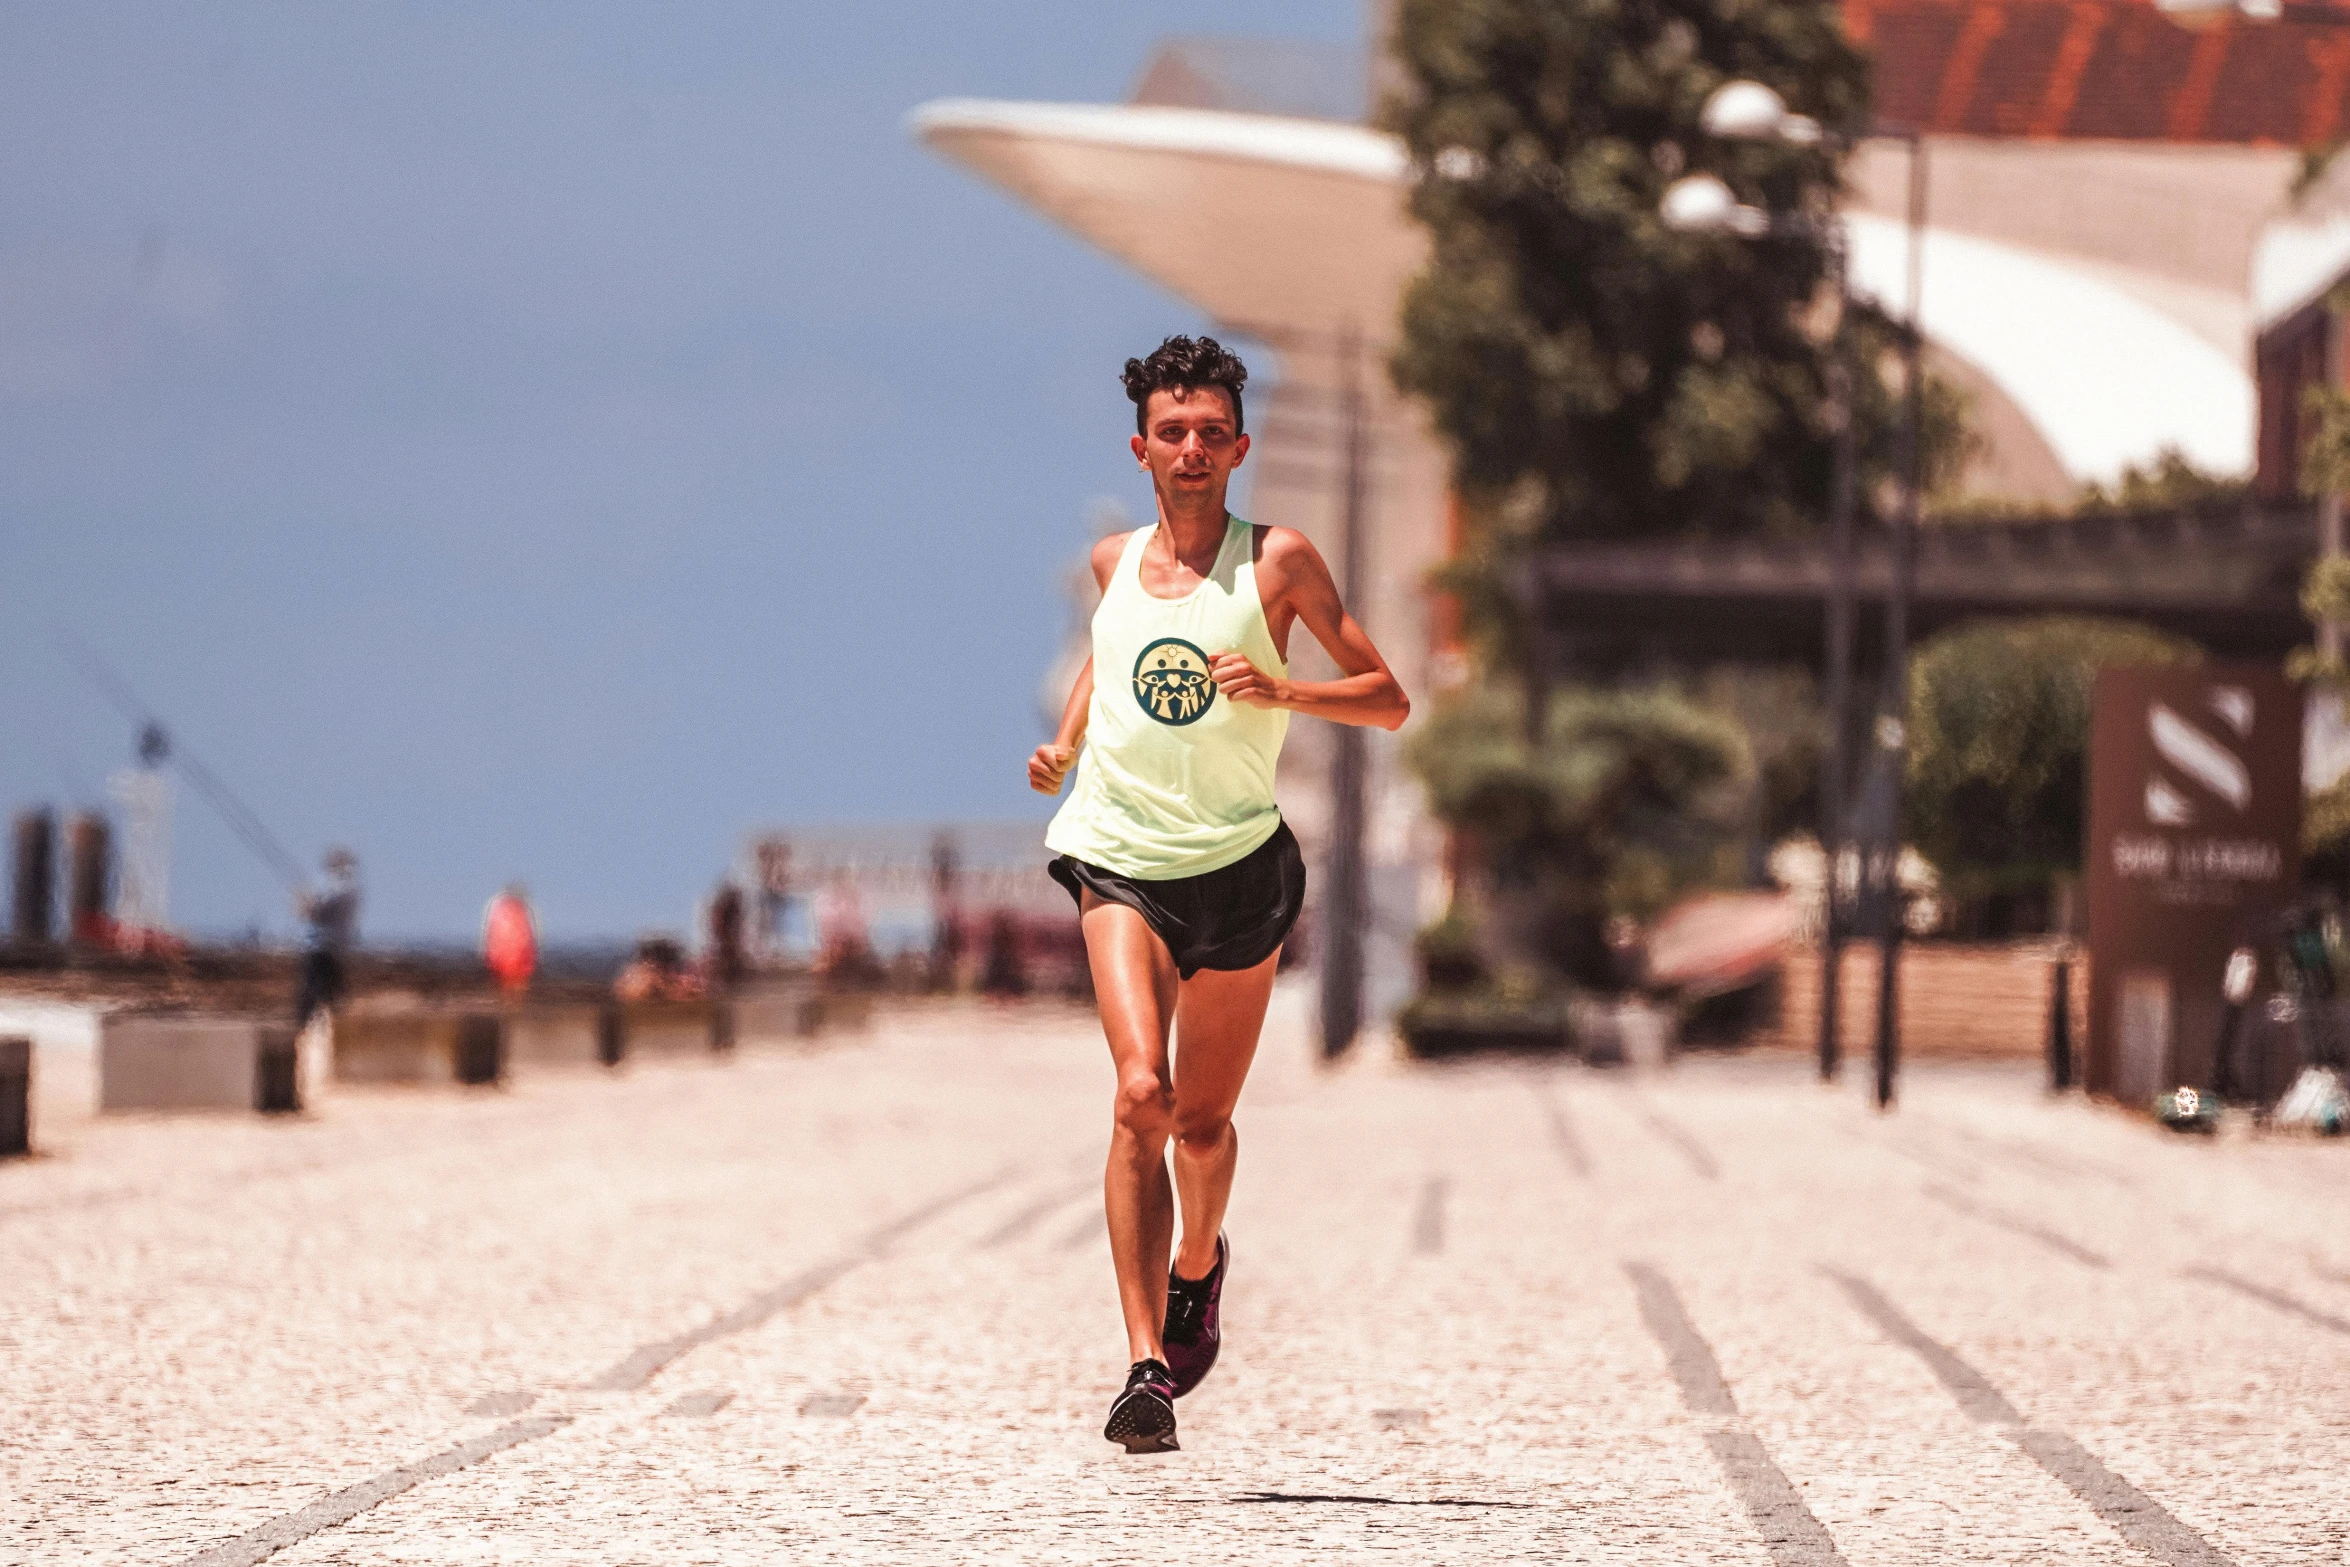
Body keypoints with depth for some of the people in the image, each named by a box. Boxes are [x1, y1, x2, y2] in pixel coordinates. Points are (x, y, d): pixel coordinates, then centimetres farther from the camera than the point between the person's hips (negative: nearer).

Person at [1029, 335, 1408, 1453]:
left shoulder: (1278, 562, -3)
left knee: (1202, 1121, 12)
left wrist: (1279, 693, -19)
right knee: (1140, 1095, -20)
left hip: (1238, 864, 0)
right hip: (1118, 857, 0)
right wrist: (1065, 743, 12)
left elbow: (1388, 700, -2)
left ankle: (1197, 1263, 48)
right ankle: (1147, 1368, -23)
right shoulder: (1113, 564, 7)